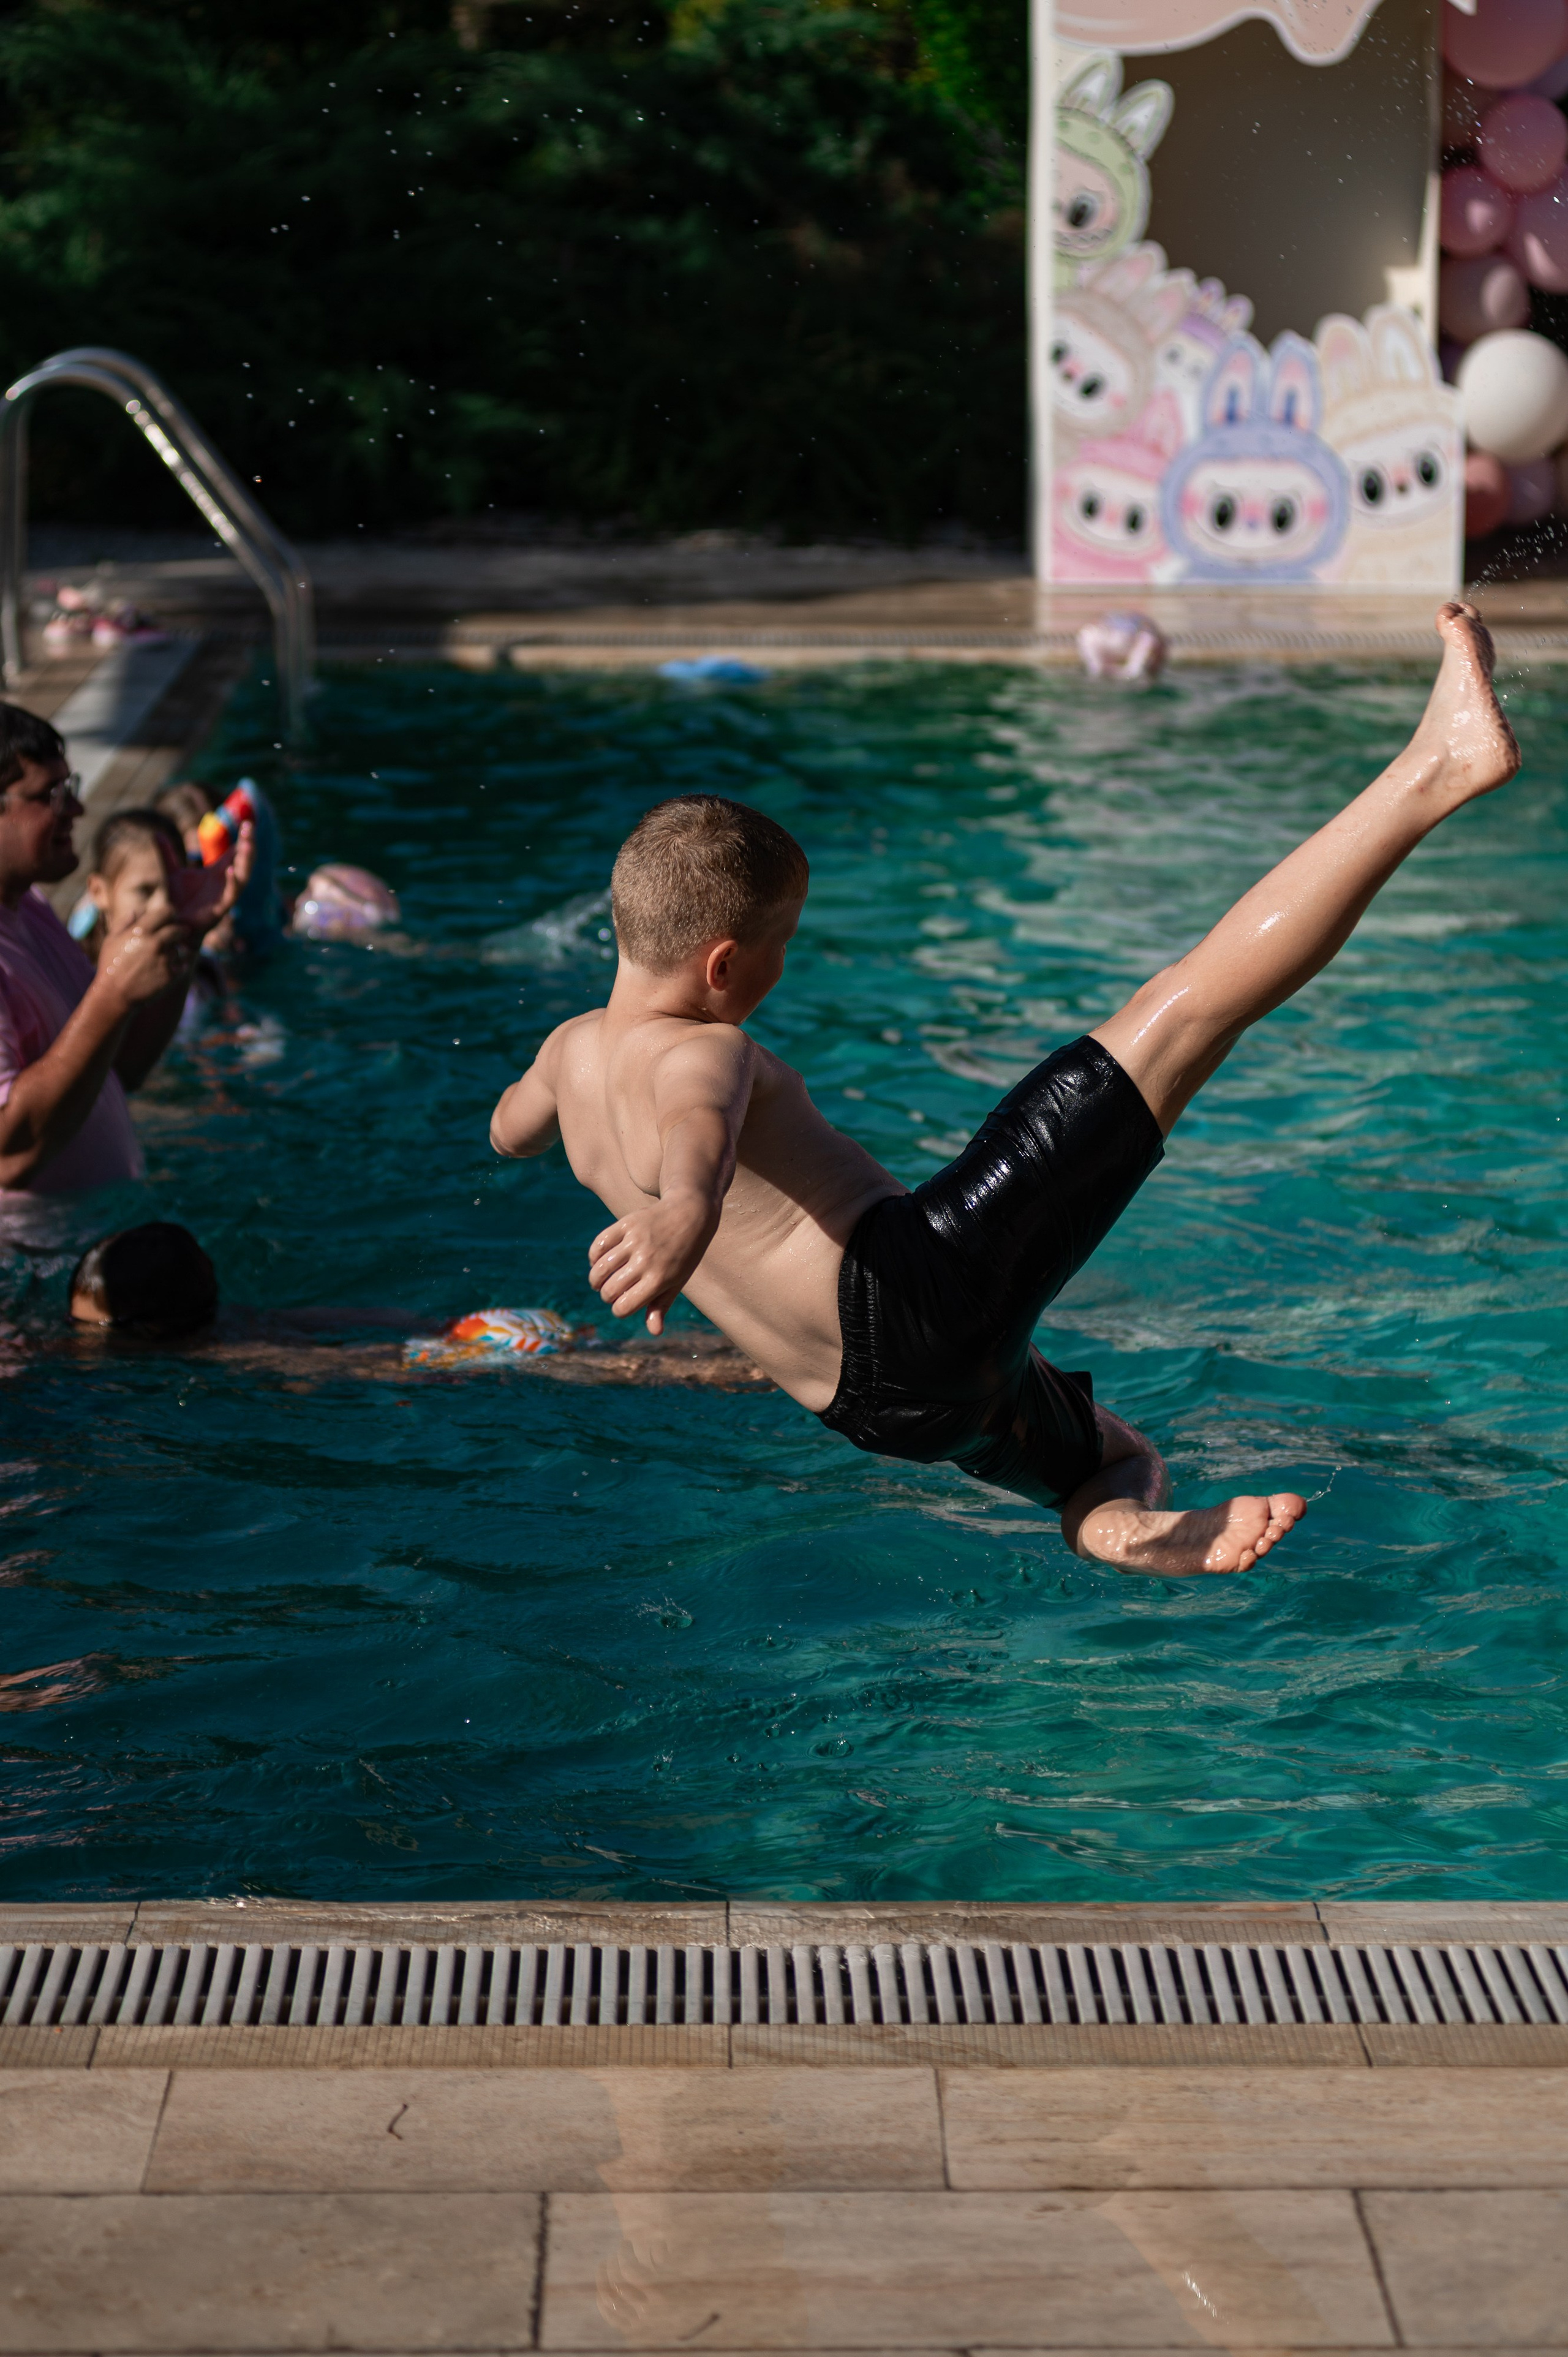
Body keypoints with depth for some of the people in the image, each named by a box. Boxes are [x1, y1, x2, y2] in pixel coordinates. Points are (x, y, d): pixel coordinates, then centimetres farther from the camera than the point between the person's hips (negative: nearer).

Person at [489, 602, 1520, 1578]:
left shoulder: (573, 1051, 18)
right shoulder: (702, 1053, -8)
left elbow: (509, 1130, 42)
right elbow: (700, 1122, -34)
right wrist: (686, 1206, -57)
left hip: (871, 1400, 10)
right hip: (913, 1291, -10)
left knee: (1118, 1458, 32)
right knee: (1180, 1011, -13)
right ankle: (1434, 770, -16)